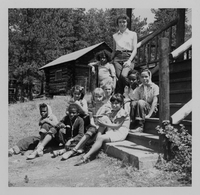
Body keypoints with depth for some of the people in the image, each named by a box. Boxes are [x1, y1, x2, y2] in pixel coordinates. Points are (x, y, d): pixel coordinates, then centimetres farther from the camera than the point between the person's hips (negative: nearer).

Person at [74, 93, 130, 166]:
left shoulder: (123, 113, -8)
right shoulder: (112, 112, 18)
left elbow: (117, 126, -15)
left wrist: (105, 124, -17)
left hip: (120, 133, -7)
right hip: (112, 131, 7)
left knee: (101, 138, -27)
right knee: (104, 118, -14)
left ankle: (86, 156, -30)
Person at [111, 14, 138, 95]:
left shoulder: (133, 34, 10)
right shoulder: (115, 36, 17)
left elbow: (135, 49, 2)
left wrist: (129, 60, -13)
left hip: (128, 57, -2)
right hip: (117, 58, 3)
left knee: (123, 76, -28)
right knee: (118, 78, -13)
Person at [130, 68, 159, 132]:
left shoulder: (155, 87, -3)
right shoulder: (138, 88, 8)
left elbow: (155, 101, -13)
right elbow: (134, 100, 0)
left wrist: (149, 114, -23)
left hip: (151, 109, -3)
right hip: (140, 108, 3)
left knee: (140, 102, -32)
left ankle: (140, 127, -31)